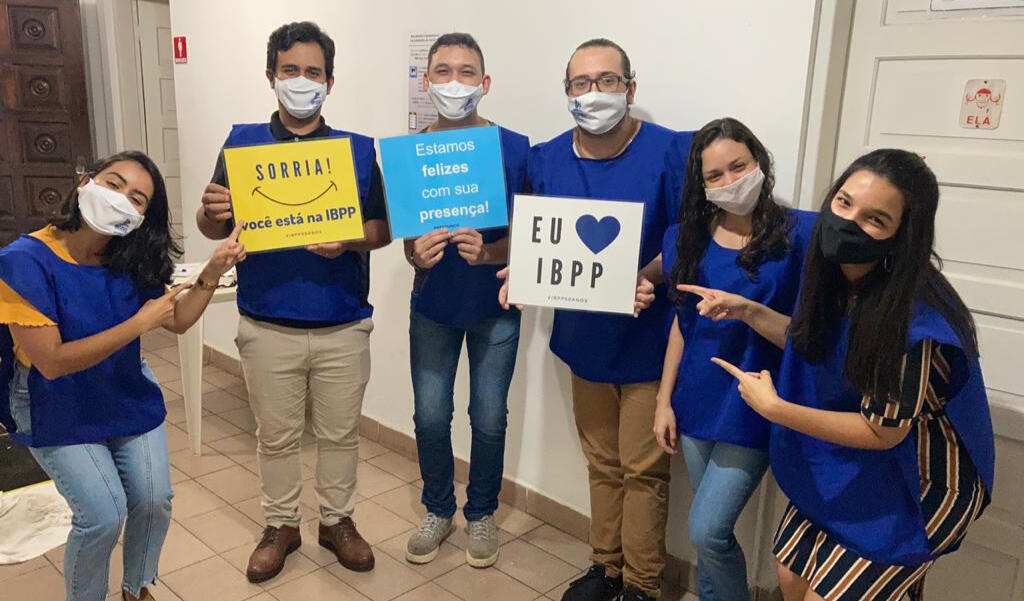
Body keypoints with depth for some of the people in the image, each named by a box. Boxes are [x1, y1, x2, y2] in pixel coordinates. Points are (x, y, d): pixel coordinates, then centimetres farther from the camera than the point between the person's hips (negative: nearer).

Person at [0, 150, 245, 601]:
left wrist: (213, 272, -14)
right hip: (59, 415, -4)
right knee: (103, 516, -11)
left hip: (131, 402, 5)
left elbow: (177, 320, 2)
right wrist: (139, 323, -28)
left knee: (154, 501, 4)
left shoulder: (131, 261, -9)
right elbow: (51, 362, -27)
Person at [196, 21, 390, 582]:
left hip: (343, 326, 0)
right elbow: (214, 229, 3)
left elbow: (383, 229, 1)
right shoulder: (242, 143, 2)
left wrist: (348, 241, -19)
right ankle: (281, 525, 33)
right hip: (268, 326, 0)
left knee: (340, 433, 13)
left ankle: (337, 520, 33)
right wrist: (211, 212, -20)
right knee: (276, 436, 14)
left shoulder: (359, 149, 2)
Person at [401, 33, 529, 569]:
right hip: (432, 305, 2)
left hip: (495, 306, -1)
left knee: (489, 418, 8)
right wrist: (418, 254, -23)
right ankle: (438, 511, 33)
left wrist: (488, 252, -28)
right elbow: (403, 234, 0)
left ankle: (481, 514, 31)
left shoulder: (515, 149, -11)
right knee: (430, 416, 9)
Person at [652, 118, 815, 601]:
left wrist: (746, 311, -26)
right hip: (697, 402, 5)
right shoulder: (687, 238, 2)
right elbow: (682, 323, 9)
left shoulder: (801, 233, -11)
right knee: (711, 530, 16)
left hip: (754, 407, -4)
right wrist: (664, 400, 8)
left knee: (706, 531, -4)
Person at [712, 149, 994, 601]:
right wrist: (745, 310, -3)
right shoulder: (837, 277, -10)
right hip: (847, 469, 7)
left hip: (915, 486, -7)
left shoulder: (915, 317, -32)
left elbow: (883, 431, -24)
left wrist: (773, 408, -25)